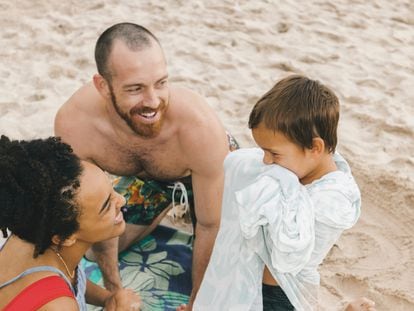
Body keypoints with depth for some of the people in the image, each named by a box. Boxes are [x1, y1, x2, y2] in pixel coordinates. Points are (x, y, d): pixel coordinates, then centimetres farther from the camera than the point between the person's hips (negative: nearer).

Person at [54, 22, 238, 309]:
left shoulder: (201, 127, -45)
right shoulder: (74, 124, -37)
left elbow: (211, 226, -30)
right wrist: (114, 287, -9)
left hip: (217, 170, -2)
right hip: (146, 175, 3)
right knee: (95, 250, 12)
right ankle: (170, 205, 32)